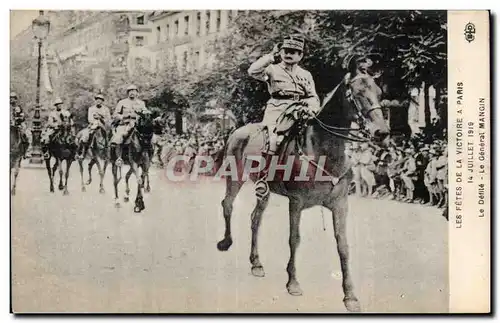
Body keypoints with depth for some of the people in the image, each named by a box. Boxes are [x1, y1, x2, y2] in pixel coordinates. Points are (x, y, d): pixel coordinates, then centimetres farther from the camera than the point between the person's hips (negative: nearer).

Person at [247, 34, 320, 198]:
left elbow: (313, 97, 16)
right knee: (274, 137, -29)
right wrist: (271, 56, -6)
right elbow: (253, 71, -6)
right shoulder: (273, 69, 12)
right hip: (276, 110, -4)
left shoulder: (306, 75, 22)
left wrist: (312, 108, -8)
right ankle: (262, 177, -25)